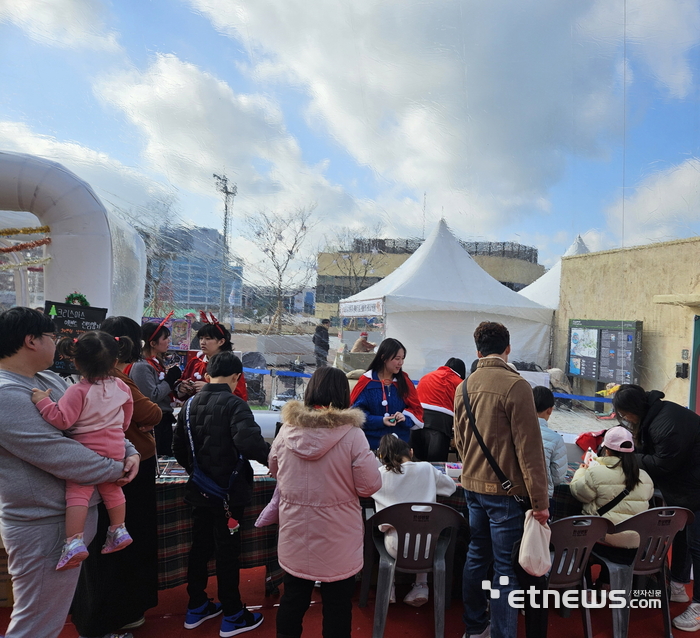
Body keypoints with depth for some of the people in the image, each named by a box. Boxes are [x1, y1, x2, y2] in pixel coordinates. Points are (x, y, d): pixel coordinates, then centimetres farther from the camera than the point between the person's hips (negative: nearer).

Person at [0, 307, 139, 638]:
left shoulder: (51, 380, 7)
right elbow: (57, 454, -27)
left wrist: (128, 451, -5)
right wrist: (116, 470, -15)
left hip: (77, 511, 9)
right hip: (43, 526, -9)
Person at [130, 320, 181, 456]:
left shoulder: (158, 363, 11)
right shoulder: (141, 366, -16)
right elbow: (152, 396, -23)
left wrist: (175, 385, 5)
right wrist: (170, 380, -15)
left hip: (164, 419, 9)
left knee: (166, 456, 14)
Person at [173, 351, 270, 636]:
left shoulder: (191, 403, 3)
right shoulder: (234, 404, -19)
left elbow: (178, 447, 9)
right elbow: (249, 442, -34)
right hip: (228, 490, -6)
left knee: (200, 546, 19)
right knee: (227, 551, 6)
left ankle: (196, 607, 35)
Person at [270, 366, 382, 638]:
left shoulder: (287, 428, -10)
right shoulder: (351, 434, -21)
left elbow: (274, 469, 7)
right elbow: (370, 485, -15)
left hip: (295, 534, 3)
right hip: (337, 539, -3)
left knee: (293, 599, 22)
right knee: (337, 605, 16)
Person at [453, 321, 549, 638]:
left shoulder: (464, 387, 2)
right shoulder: (515, 386, -17)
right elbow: (529, 448, -17)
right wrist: (539, 499, -12)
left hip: (473, 486, 7)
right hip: (506, 490, -6)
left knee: (477, 556, 19)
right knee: (506, 567, 4)